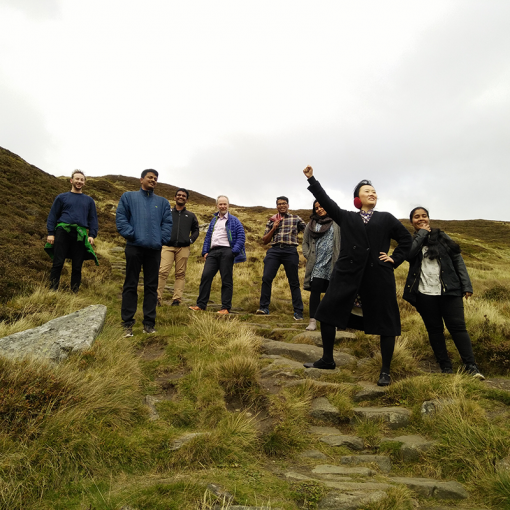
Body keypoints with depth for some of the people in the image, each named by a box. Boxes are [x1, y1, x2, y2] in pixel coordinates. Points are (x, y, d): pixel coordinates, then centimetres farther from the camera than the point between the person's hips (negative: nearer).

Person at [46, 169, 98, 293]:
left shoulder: (89, 200, 18)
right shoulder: (62, 197, 14)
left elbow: (93, 219, 14)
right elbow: (52, 215, 10)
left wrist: (92, 235, 0)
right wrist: (50, 233, -1)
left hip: (80, 235, 1)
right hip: (63, 232, -1)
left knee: (77, 267, 3)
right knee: (58, 264, -4)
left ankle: (74, 292, 10)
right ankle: (53, 290, 1)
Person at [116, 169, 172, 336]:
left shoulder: (162, 202, 17)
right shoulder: (129, 197, 11)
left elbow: (167, 223, 9)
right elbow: (121, 218, 1)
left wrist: (161, 239, -5)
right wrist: (131, 235, -10)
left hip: (154, 249, 2)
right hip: (134, 247, -2)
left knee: (151, 286, 5)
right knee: (130, 285, 1)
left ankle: (149, 322, 11)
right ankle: (127, 322, 6)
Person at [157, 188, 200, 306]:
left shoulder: (191, 215, 17)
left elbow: (195, 230, 21)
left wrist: (191, 239, 5)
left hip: (183, 248, 1)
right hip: (168, 247, -1)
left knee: (180, 274, 2)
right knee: (163, 272, -12)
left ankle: (177, 300, 5)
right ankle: (157, 298, -9)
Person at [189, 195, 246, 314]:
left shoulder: (233, 220, 7)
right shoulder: (214, 220, 23)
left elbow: (241, 236, -1)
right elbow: (208, 236, 21)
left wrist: (234, 251, -12)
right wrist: (205, 252, 9)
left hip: (226, 251, -4)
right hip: (213, 252, 5)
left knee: (226, 280, -3)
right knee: (206, 276, -6)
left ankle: (226, 308, 0)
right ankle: (201, 304, -1)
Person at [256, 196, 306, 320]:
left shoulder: (295, 219, 13)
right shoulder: (272, 220, 18)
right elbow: (265, 240, 17)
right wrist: (273, 228, 3)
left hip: (290, 251, -2)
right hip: (274, 251, 2)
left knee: (294, 282, 1)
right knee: (266, 278, -10)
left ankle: (298, 312, 6)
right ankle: (264, 308, -2)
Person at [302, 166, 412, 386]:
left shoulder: (386, 219, 12)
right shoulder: (347, 217, 13)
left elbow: (406, 239, 16)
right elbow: (326, 201, 9)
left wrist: (395, 259, 4)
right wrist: (311, 179, 5)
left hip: (379, 276, -1)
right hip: (348, 273, 1)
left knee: (385, 322, 0)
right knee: (327, 313, 0)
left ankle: (385, 371, 15)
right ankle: (327, 359, 17)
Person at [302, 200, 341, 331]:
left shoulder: (336, 223, 6)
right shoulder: (311, 224, 14)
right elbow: (305, 242, 15)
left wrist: (340, 259, -8)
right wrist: (308, 256, 2)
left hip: (332, 264, -1)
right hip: (317, 264, 1)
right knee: (315, 290, -4)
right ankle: (313, 320, 0)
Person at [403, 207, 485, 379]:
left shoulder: (441, 236, 11)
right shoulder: (411, 241, 10)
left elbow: (458, 260, 7)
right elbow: (409, 254, -14)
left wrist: (466, 285, -1)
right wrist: (422, 233, -5)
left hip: (449, 290, 0)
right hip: (424, 294, 0)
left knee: (458, 326, -5)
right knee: (434, 329, 4)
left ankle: (471, 366, -2)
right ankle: (445, 367, 12)